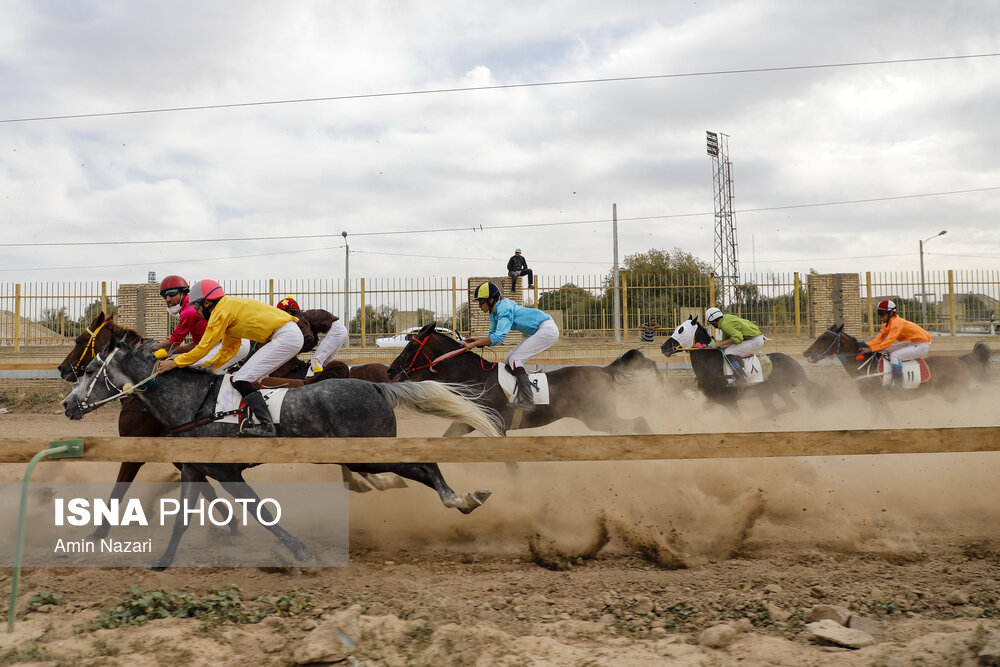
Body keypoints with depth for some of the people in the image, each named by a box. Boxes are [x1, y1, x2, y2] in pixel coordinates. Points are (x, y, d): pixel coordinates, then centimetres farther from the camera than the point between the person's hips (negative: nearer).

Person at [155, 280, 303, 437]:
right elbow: (228, 350, 25)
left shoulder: (221, 310, -8)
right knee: (251, 379, 17)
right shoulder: (229, 307, 21)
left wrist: (174, 363, 2)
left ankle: (266, 426, -14)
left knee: (241, 380, -9)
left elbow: (204, 347, -6)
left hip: (285, 337, -10)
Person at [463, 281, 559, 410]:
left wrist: (474, 344, -26)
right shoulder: (494, 313, 10)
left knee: (515, 359, -16)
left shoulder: (504, 308, -20)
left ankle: (528, 401, -22)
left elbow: (499, 337, -30)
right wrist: (478, 340, -3)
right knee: (508, 360, 8)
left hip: (547, 329, -10)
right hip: (537, 332, 10)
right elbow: (494, 337, 15)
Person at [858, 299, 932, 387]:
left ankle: (898, 387, -27)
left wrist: (870, 349, -36)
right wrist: (865, 345, -17)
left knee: (895, 356, -28)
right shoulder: (886, 323, 4)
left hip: (922, 345, -10)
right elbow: (879, 339, -1)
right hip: (912, 343, 10)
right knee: (883, 351, 3)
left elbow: (889, 341, -31)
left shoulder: (897, 322, -24)